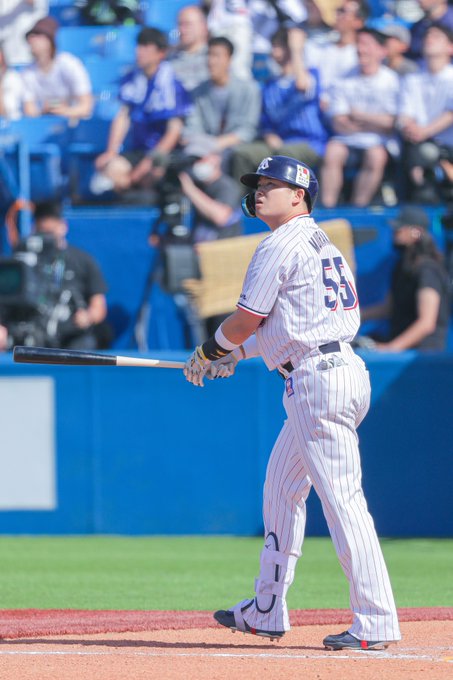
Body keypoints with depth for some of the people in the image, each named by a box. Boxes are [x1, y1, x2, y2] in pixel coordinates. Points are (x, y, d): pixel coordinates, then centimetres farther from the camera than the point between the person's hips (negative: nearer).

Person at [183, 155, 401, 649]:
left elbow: (247, 320, -6)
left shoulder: (281, 246, -8)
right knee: (281, 488, 19)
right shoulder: (322, 246, 21)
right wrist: (234, 356, 28)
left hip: (319, 380, -11)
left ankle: (375, 623, -16)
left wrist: (208, 351, 12)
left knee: (341, 498, -13)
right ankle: (267, 611, 27)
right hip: (338, 371, 11)